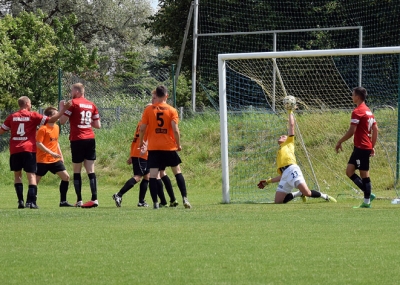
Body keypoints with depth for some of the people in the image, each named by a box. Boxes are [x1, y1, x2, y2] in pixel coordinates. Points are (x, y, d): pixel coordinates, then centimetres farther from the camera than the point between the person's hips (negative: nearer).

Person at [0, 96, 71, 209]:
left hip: (15, 151, 2)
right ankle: (31, 201, -15)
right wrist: (63, 110, 0)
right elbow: (51, 120, -4)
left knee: (17, 175, 14)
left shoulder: (12, 117, 7)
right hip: (29, 149, -2)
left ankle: (20, 201, 6)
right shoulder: (33, 116, 0)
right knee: (31, 175, -2)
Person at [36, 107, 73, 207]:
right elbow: (38, 144, -19)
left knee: (66, 177, -1)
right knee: (36, 180, -2)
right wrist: (51, 153, -23)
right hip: (43, 160, -7)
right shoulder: (43, 129, -14)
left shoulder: (56, 127, 10)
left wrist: (60, 155, 18)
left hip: (55, 160, 7)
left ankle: (63, 201, 5)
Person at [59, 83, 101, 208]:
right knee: (91, 171, 1)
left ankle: (79, 200, 1)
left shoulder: (73, 103, -5)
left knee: (77, 171, 3)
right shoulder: (91, 105, 11)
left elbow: (62, 121, -6)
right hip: (90, 139, 4)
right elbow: (98, 125, 13)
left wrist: (62, 107, 7)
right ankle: (94, 199, -9)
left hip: (77, 140, -4)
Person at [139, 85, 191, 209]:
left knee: (153, 174, -1)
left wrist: (141, 142, 15)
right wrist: (178, 144, 4)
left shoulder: (148, 110, -2)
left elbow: (142, 128, -2)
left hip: (153, 147, 0)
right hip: (169, 147, 0)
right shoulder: (172, 110, -3)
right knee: (177, 171, 13)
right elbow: (175, 130, -10)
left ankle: (155, 202, -8)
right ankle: (184, 198, 8)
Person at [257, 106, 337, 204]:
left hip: (292, 170, -7)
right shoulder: (279, 154, 36)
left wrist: (290, 112, 23)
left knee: (307, 192, -24)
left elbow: (291, 125, 15)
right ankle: (299, 193, 11)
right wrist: (268, 182, 32)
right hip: (284, 175, 7)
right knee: (278, 201, -8)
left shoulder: (289, 143, 23)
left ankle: (325, 196, 1)